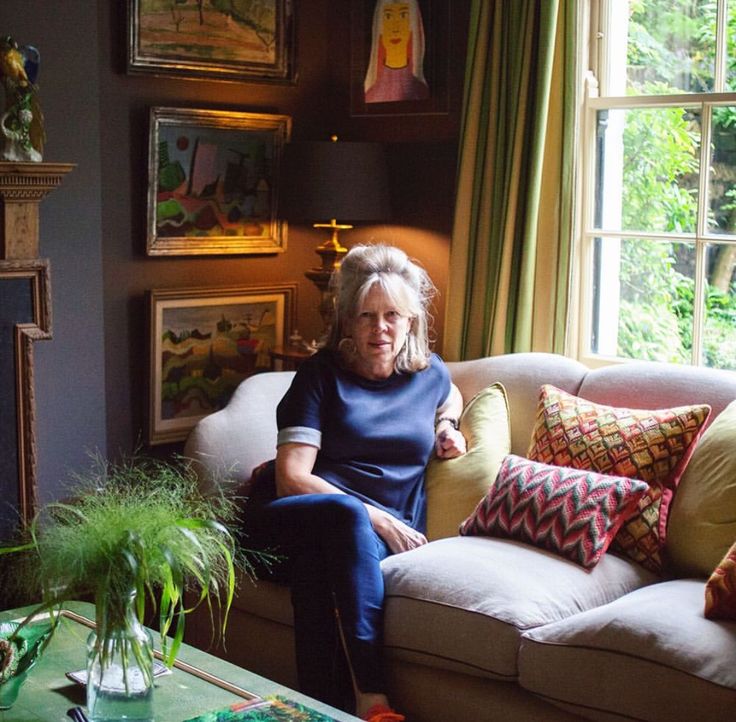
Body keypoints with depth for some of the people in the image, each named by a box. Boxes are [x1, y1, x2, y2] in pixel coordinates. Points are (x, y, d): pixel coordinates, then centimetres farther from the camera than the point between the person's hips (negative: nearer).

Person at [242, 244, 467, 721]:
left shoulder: (429, 372, 16)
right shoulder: (322, 374, 3)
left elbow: (450, 394, 45)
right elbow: (292, 478, -8)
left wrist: (446, 425, 20)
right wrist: (377, 519, -16)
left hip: (387, 534, 2)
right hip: (290, 521, -2)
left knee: (317, 561, -36)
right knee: (345, 513, -39)